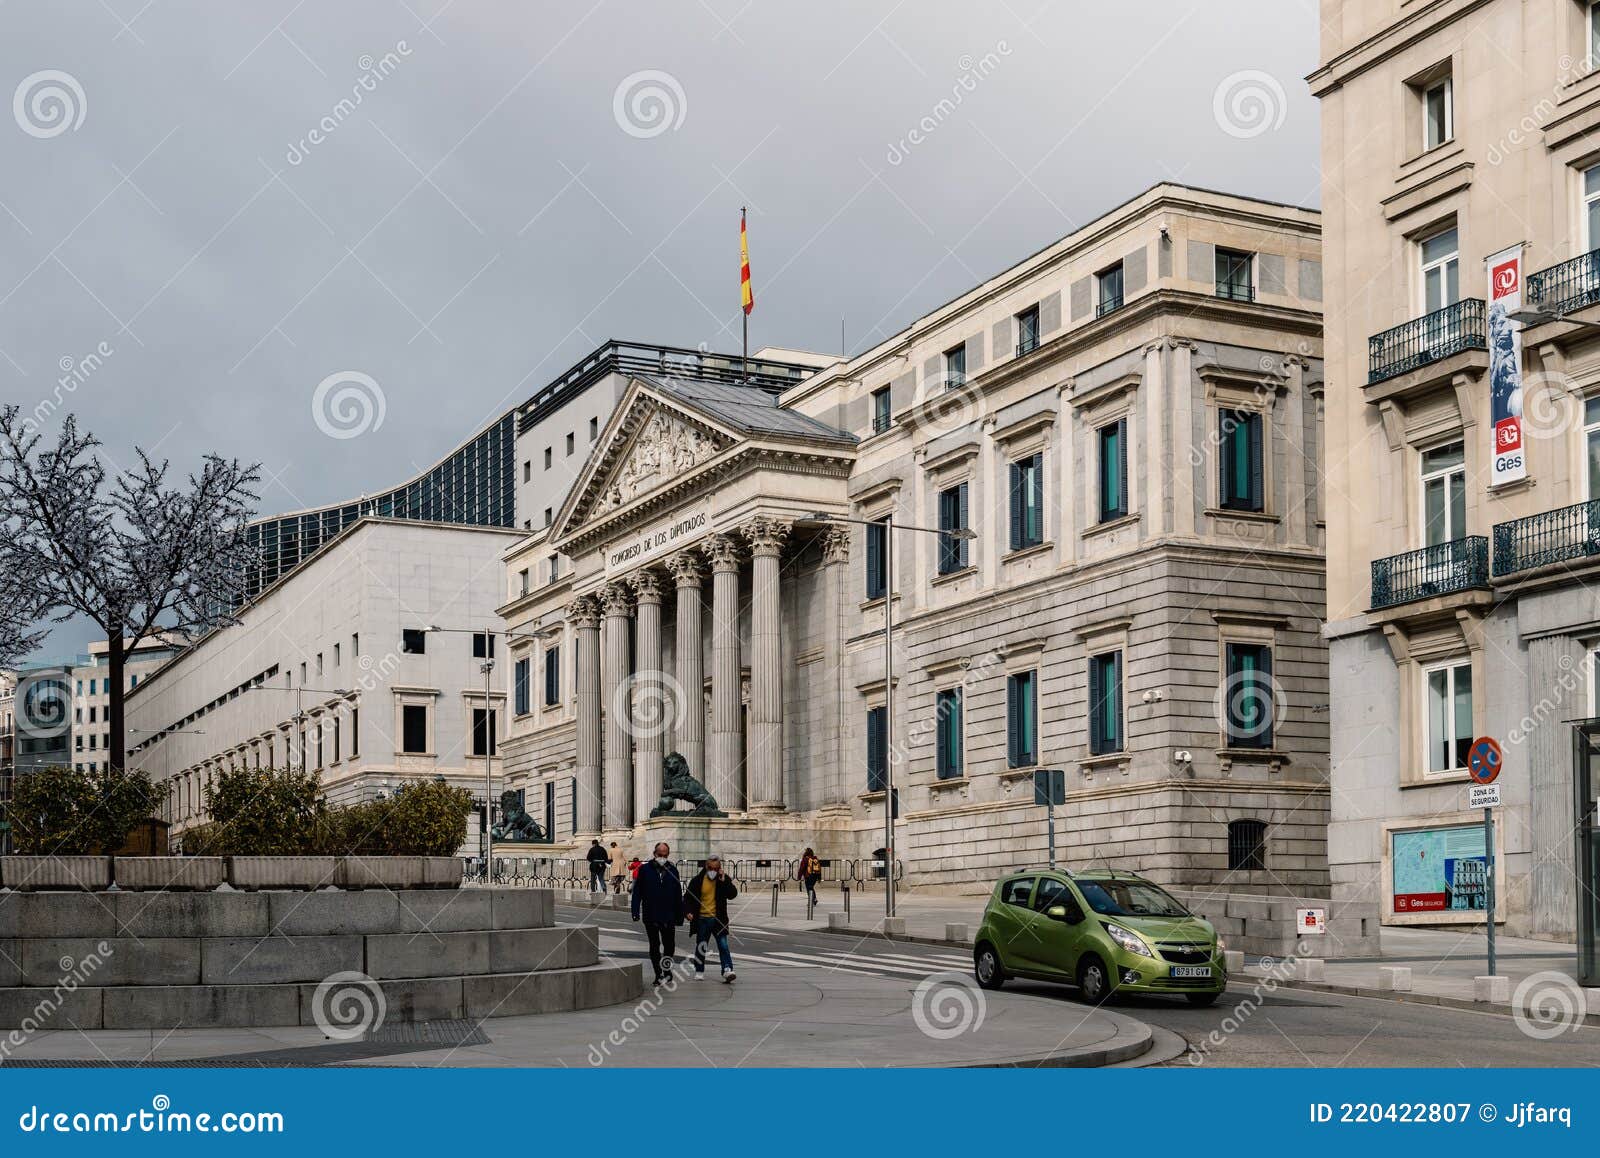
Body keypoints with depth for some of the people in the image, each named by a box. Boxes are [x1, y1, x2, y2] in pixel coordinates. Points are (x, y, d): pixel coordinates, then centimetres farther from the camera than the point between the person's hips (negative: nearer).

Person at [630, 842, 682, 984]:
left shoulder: (672, 870, 6)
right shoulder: (645, 869, 0)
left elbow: (678, 895, 9)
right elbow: (637, 891, 0)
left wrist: (679, 915, 7)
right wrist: (636, 911, -8)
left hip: (668, 917, 1)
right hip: (650, 916, -1)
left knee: (670, 945, 6)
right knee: (654, 946, 5)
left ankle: (666, 970, 28)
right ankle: (659, 975, 12)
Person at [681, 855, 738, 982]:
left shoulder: (724, 879, -1)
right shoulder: (697, 880, -3)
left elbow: (732, 894, -12)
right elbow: (688, 898, 2)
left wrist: (724, 881, -21)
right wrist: (688, 912, -13)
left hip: (718, 919, 0)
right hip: (702, 919, 1)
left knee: (723, 945, -9)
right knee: (700, 947, 10)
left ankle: (727, 970, -14)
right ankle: (699, 971, 23)